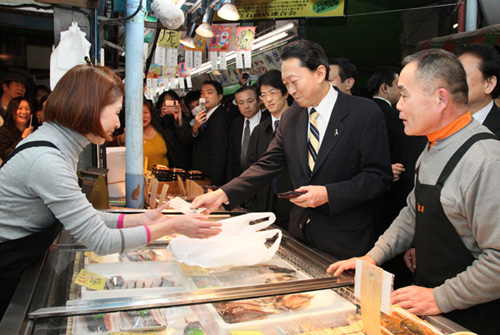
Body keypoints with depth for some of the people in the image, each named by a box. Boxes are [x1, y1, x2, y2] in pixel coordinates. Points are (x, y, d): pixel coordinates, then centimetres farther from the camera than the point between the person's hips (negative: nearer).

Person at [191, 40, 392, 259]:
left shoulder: (365, 113, -11)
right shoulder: (290, 118, 5)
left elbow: (379, 177, -12)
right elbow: (267, 165, 2)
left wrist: (328, 194, -22)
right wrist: (223, 194, -10)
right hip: (300, 232, 5)